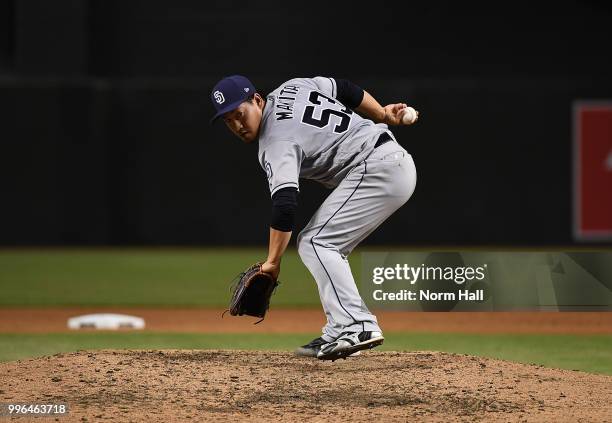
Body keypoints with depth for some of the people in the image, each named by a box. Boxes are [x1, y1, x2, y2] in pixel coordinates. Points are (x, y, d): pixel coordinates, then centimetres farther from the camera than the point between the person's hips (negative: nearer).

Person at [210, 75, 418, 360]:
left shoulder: (276, 144, -15)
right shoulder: (290, 88, 10)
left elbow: (284, 205, -27)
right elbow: (345, 89, 17)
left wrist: (272, 262, -28)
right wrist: (383, 116, 25)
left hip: (375, 169, -10)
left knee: (315, 242, -15)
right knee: (325, 246, 12)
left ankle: (355, 325, -27)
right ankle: (340, 334, 6)